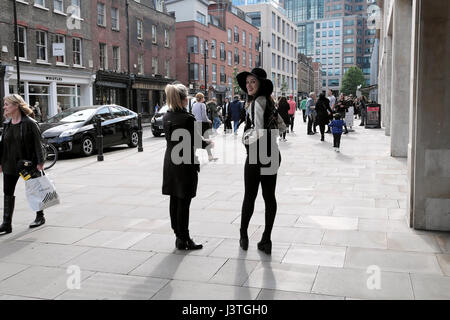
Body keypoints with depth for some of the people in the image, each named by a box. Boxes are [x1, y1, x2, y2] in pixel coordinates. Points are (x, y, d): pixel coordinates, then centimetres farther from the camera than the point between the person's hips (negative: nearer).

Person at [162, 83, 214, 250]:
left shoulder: (166, 117, 5)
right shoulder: (188, 118, -17)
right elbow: (197, 142, -14)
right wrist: (209, 142, 7)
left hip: (170, 163, 7)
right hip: (186, 163, -7)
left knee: (174, 200, 12)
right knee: (184, 202, 0)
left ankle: (179, 236, 23)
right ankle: (184, 239, 8)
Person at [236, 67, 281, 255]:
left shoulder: (257, 102, -14)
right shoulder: (268, 101, 14)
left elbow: (258, 132, -21)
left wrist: (246, 140, -4)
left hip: (257, 156, -8)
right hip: (273, 155, 8)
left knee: (249, 196, 6)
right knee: (269, 196, 7)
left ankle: (243, 235, 20)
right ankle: (266, 241, 12)